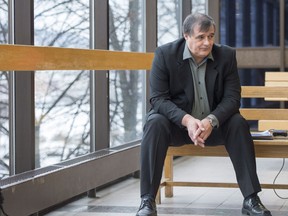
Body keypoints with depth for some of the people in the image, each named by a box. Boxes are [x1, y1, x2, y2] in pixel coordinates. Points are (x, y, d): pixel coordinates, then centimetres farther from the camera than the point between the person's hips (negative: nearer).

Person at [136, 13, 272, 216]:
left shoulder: (227, 55, -7)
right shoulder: (165, 54, -13)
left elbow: (232, 98, -10)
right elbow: (158, 99, -17)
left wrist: (210, 121, -30)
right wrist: (187, 120, -34)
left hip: (214, 124, 2)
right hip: (176, 123, -2)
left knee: (238, 123, -26)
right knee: (155, 123, -32)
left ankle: (251, 199, -21)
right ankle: (148, 200, -29)